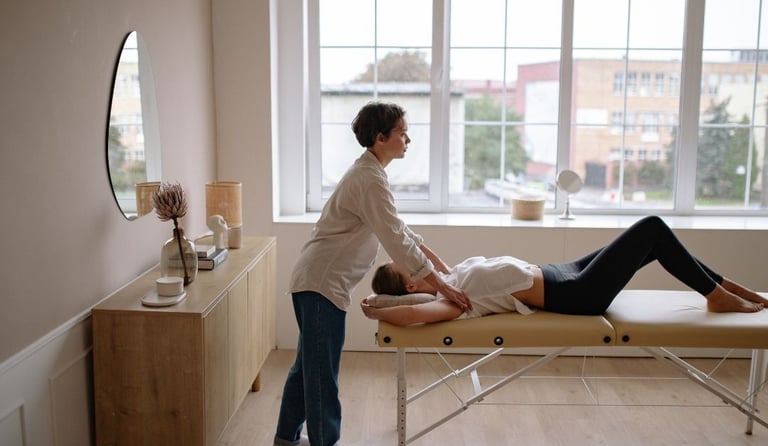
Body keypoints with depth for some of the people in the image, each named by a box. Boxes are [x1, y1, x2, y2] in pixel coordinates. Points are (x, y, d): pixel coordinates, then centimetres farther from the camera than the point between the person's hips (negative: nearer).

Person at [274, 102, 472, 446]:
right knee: (322, 370, 1)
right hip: (323, 283, -11)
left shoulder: (368, 172, 12)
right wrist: (442, 287, -21)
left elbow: (398, 228, 18)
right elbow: (397, 241, -24)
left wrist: (439, 263, 16)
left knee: (309, 363, 20)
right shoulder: (371, 179, -20)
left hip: (316, 279, 11)